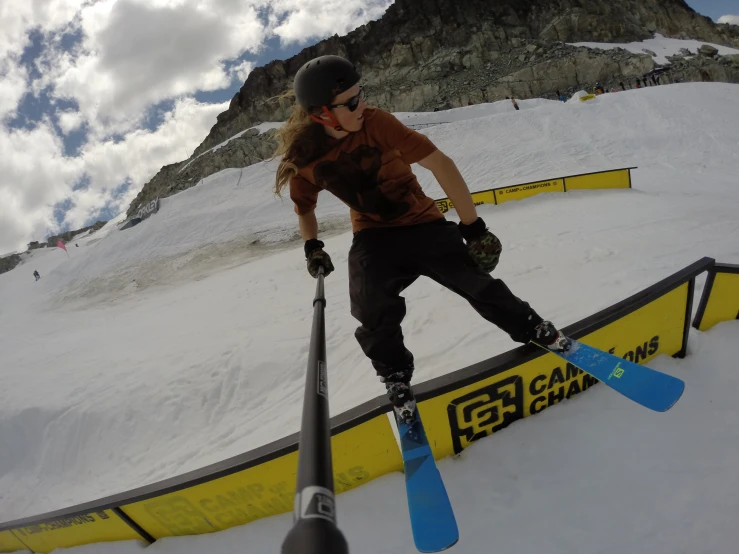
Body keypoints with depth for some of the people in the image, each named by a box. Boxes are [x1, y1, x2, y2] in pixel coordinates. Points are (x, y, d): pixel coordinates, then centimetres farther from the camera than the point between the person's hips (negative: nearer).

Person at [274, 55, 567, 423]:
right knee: (374, 313, -20)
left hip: (422, 223, 0)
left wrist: (472, 225, -22)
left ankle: (530, 328, 24)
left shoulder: (376, 123, -22)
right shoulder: (305, 160, -13)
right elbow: (304, 209, 9)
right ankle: (395, 376, 8)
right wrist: (312, 247, -7)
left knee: (476, 282, -5)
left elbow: (438, 163, -21)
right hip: (373, 236, 1)